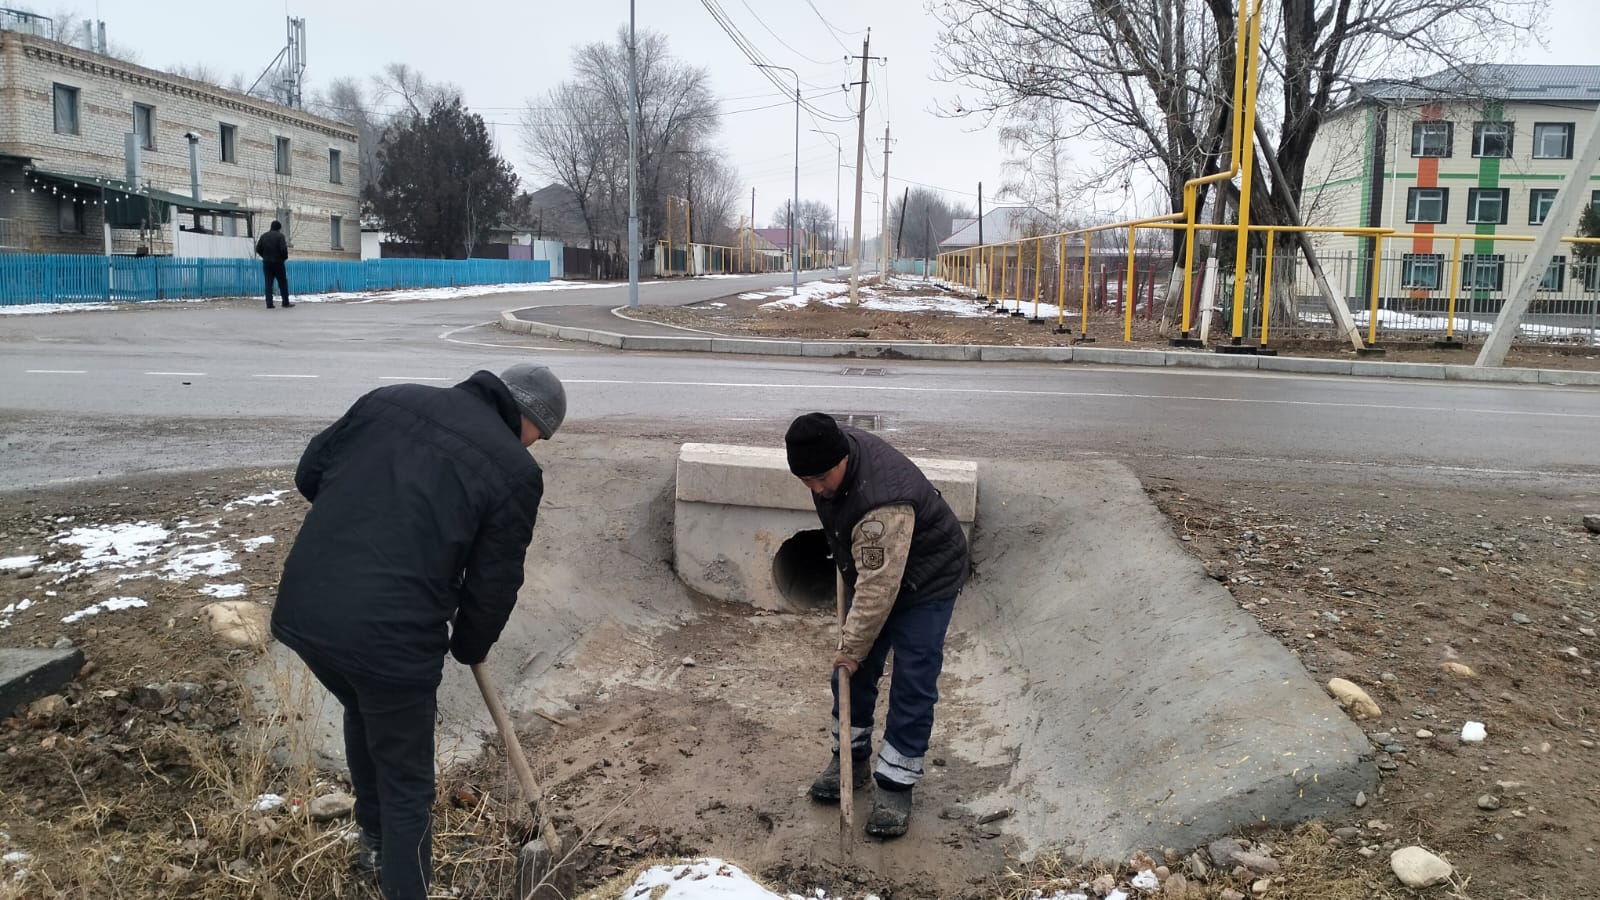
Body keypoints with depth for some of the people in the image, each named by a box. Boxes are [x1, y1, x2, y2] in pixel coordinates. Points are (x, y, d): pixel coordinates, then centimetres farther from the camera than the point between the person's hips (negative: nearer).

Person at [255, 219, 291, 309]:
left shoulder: (264, 236, 9)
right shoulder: (280, 236, -7)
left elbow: (258, 249, 7)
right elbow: (283, 249, -15)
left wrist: (265, 256, 18)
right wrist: (285, 258, 2)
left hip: (266, 263, 4)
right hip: (278, 263, -4)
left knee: (268, 284, 4)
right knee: (283, 283, 4)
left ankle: (269, 303, -2)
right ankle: (286, 303, 4)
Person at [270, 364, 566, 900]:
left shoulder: (391, 398, 11)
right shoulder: (515, 470, -3)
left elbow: (311, 472, 17)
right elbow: (493, 585, 2)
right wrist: (471, 647, 20)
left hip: (303, 607, 7)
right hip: (390, 635, -6)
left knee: (365, 713, 33)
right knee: (406, 781, 12)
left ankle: (375, 842, 51)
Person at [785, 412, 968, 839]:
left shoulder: (882, 504, -41)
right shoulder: (833, 452, -15)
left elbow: (879, 589, -34)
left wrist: (853, 647, -24)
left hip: (924, 582, -8)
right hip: (871, 571, 8)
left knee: (912, 686, -6)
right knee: (853, 672, 11)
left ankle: (895, 785, 6)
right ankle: (850, 758, 27)